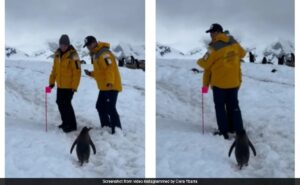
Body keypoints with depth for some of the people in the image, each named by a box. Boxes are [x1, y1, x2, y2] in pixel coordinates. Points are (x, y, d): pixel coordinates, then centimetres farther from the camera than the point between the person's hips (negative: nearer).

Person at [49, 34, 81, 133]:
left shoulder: (73, 55, -15)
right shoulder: (57, 54, 7)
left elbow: (77, 72, -17)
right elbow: (54, 69, 16)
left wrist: (74, 86, -18)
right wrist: (52, 81, 14)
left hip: (69, 86, -8)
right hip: (60, 85, 8)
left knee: (66, 104, -8)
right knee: (60, 103, 13)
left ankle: (72, 125, 2)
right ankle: (66, 122, 28)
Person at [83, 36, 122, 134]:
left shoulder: (104, 53, -15)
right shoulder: (95, 55, 17)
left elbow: (110, 68, -28)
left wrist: (110, 82, -39)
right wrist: (91, 73, 13)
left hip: (111, 86, -11)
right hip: (104, 87, 11)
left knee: (110, 109, -13)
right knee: (100, 107, 17)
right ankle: (106, 127, 28)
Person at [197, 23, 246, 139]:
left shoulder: (214, 47, -19)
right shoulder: (233, 42, -2)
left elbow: (205, 64, -12)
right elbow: (242, 54, 15)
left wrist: (199, 61, 9)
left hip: (219, 83, -5)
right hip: (234, 82, 5)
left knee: (220, 107, 9)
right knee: (234, 106, 15)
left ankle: (224, 132, 7)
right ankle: (240, 132, 14)